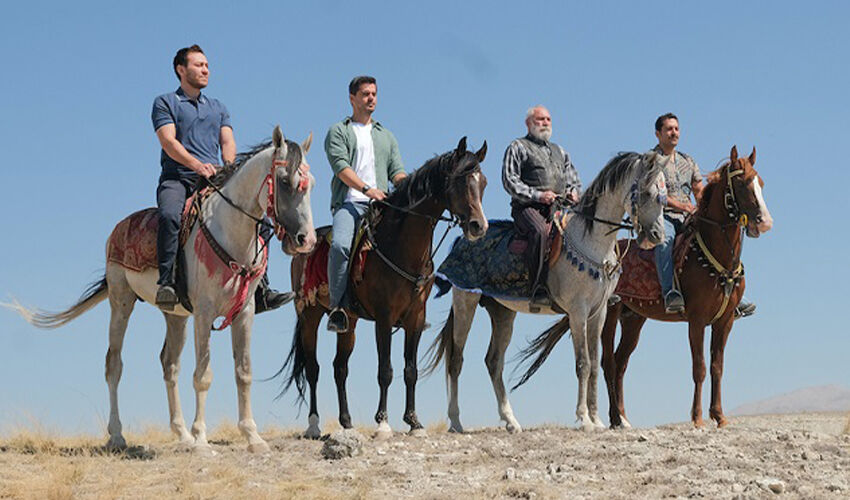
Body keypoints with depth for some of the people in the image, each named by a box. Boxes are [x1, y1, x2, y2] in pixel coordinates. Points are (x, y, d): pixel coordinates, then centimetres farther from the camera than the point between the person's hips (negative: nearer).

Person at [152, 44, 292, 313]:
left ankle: (261, 290, -11)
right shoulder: (165, 103, 8)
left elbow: (228, 141, 12)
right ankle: (167, 283, -40)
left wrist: (228, 166, -11)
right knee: (170, 215, -37)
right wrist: (196, 164, -25)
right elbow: (168, 141, -8)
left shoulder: (218, 107, 25)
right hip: (177, 179, -5)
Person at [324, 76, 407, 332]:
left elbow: (397, 171, 17)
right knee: (340, 245, -32)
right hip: (349, 202, -4)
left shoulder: (386, 136, 28)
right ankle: (337, 305, -24)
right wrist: (367, 189, -19)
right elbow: (341, 166, -3)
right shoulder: (338, 131, 13)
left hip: (380, 205, 4)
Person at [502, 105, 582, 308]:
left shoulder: (559, 151, 30)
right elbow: (509, 181, -2)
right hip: (528, 207, -6)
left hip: (560, 207, 6)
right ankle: (539, 290, -39)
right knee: (541, 232, -37)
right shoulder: (518, 147, 10)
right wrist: (537, 195, -14)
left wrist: (574, 191, 9)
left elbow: (573, 178, 34)